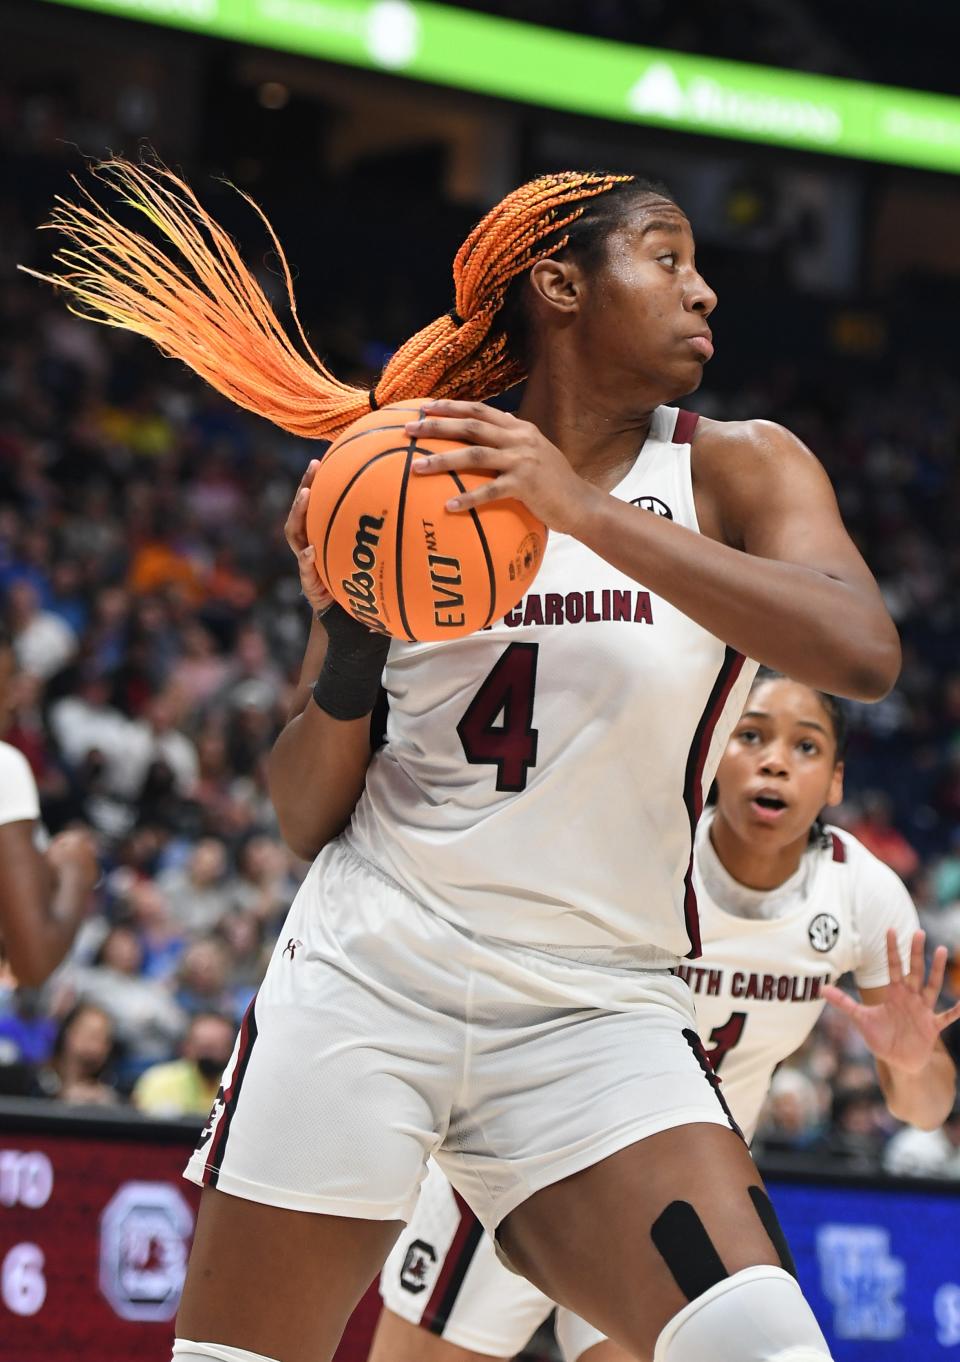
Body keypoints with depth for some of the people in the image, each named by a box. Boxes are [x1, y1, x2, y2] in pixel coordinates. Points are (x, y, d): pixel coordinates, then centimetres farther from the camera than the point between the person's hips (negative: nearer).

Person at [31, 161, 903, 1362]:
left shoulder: (733, 472, 2)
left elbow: (863, 653, -20)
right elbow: (304, 822, 9)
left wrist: (587, 509, -24)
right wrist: (345, 646, -11)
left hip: (595, 1009, -1)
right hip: (365, 976, 1)